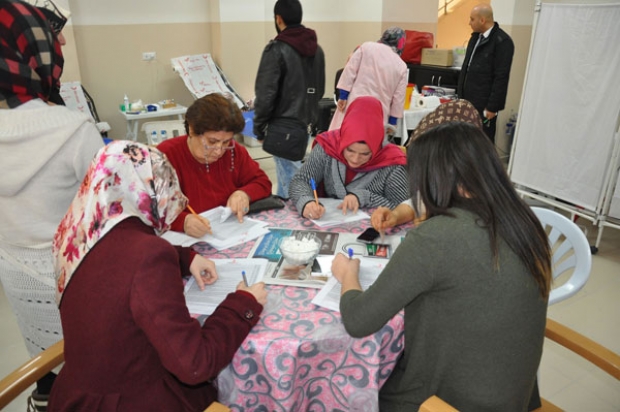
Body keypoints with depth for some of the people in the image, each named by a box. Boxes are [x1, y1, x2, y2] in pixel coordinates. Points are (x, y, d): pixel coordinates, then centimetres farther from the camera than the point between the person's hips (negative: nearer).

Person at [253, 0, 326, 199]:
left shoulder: (277, 49, -13)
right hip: (306, 122, 8)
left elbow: (266, 93, -15)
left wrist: (259, 127, -5)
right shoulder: (316, 48, 11)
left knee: (290, 177, -1)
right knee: (289, 170, 19)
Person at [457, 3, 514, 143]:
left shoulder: (502, 41, -13)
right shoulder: (476, 36, 12)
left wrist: (492, 106, -16)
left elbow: (501, 78, -15)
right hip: (468, 100, 8)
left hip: (484, 105, -7)